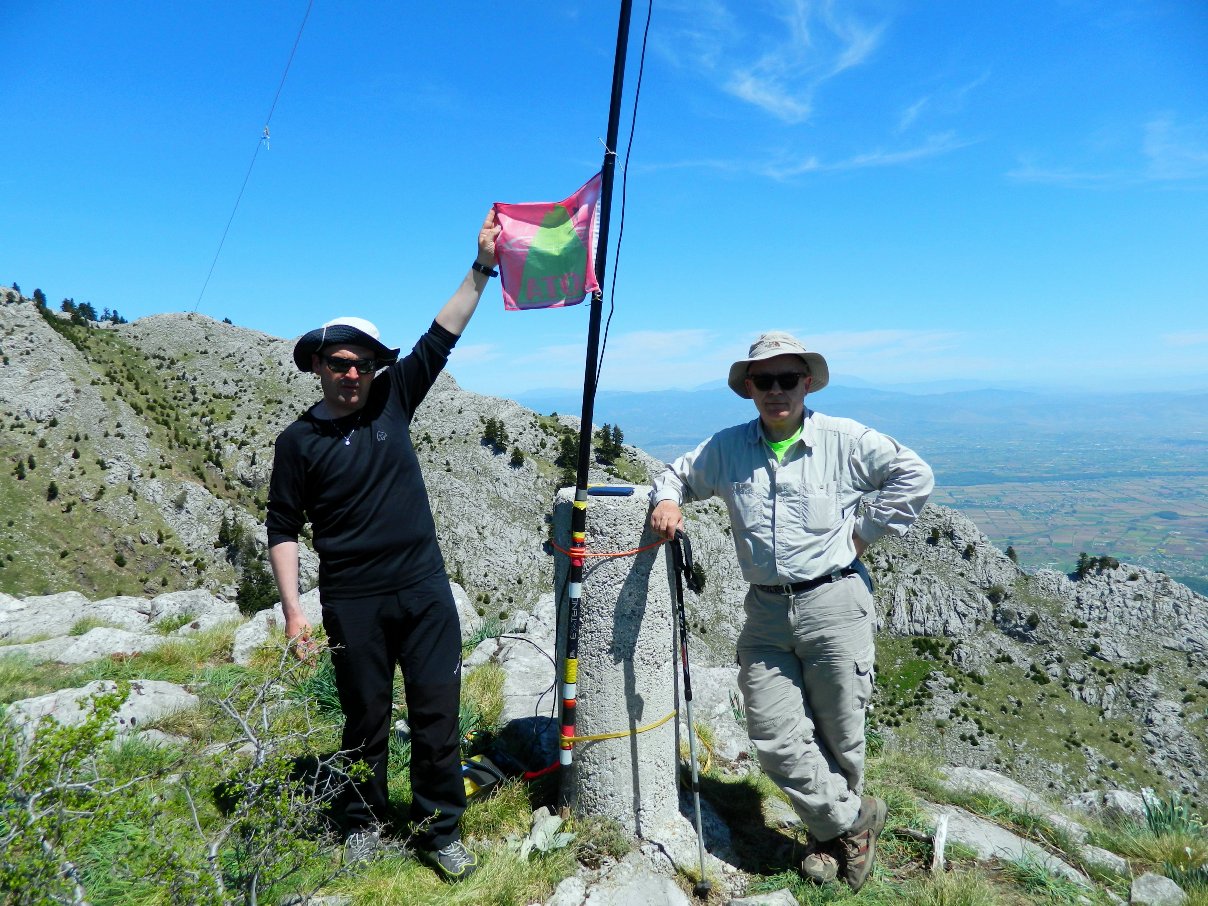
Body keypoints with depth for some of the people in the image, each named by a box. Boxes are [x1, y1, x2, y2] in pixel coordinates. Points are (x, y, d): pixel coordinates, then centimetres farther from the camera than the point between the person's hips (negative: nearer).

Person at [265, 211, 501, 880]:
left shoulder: (392, 400, 5)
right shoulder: (299, 441, -2)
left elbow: (439, 340, 2)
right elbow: (283, 527, 1)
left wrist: (482, 268, -2)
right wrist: (292, 609, -5)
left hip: (425, 590, 2)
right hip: (353, 603, -2)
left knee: (436, 714, 5)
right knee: (365, 719, 13)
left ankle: (438, 831, 23)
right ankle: (365, 823, 35)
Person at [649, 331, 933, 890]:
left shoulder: (845, 440, -3)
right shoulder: (726, 448, 4)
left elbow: (915, 476, 2)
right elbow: (678, 473, 17)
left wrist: (865, 532, -3)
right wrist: (666, 500, -5)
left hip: (835, 603, -2)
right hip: (766, 612, 3)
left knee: (839, 735, 10)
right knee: (775, 739, 0)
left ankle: (831, 829, 39)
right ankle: (851, 818, 26)